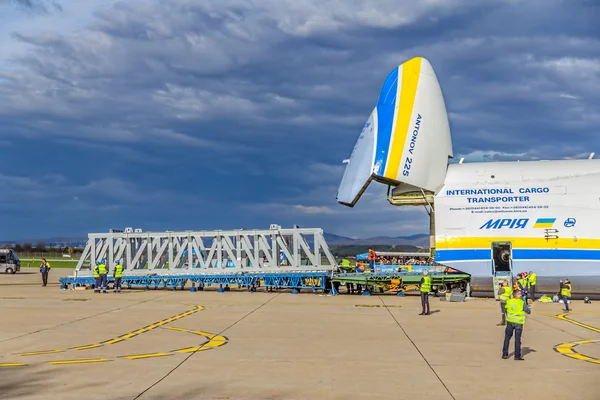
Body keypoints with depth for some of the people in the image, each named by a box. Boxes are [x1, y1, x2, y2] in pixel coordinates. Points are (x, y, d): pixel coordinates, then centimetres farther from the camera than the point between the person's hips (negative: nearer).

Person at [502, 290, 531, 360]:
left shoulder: (508, 301, -4)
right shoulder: (522, 303, -14)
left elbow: (505, 309, 9)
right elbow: (528, 311, -6)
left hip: (510, 322, 3)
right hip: (518, 323, -3)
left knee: (507, 338, 13)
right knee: (517, 339, 5)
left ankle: (505, 354, 14)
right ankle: (517, 356, 7)